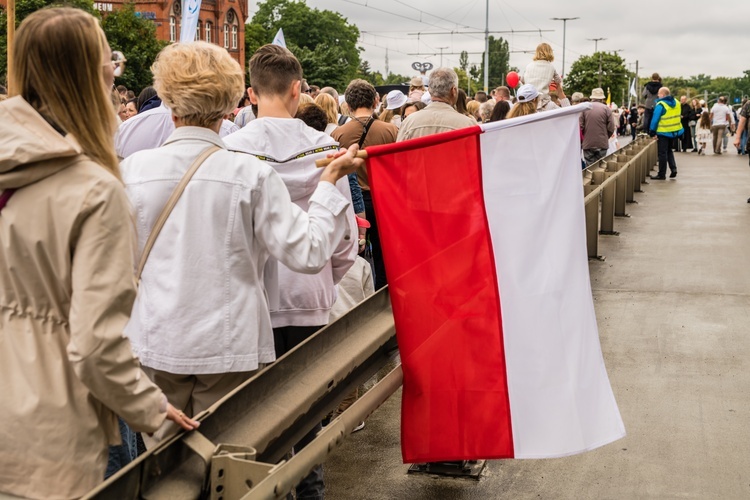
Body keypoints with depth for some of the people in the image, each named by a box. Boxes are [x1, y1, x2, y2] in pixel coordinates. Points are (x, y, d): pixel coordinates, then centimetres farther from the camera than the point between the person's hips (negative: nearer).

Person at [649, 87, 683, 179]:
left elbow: (655, 119, -16)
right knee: (669, 150, 22)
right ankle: (673, 168, 6)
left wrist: (652, 132, -9)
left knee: (662, 153, 0)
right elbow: (678, 116, 13)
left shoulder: (660, 105, -17)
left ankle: (662, 174, 3)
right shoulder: (676, 103, 5)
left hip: (663, 133, -7)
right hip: (675, 132, 7)